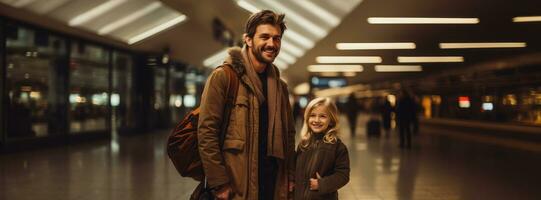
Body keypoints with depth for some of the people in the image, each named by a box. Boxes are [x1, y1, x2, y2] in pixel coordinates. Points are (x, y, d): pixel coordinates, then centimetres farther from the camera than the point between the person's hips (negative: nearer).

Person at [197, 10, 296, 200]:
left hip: (274, 184, 6)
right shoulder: (223, 77, -7)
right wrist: (219, 183, -16)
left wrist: (290, 176, 7)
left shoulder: (280, 86, 12)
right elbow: (206, 131, -13)